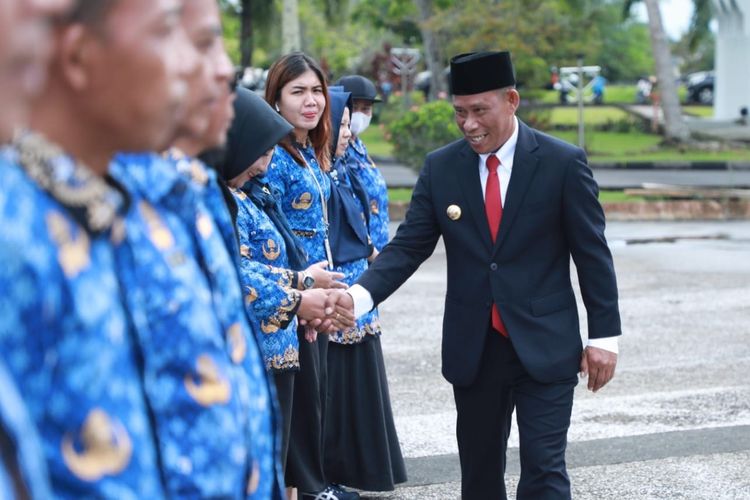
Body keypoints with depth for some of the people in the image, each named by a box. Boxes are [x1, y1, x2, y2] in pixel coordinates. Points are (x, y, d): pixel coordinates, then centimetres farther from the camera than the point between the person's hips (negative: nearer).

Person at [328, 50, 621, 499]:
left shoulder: (563, 163, -6)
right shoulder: (440, 168, 2)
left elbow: (592, 254, -3)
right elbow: (408, 247, -1)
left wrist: (604, 335, -4)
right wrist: (359, 295, -19)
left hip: (544, 348, -3)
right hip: (473, 350, 3)